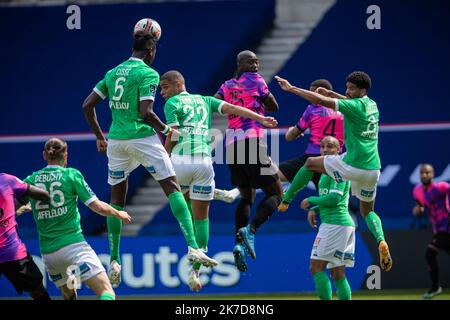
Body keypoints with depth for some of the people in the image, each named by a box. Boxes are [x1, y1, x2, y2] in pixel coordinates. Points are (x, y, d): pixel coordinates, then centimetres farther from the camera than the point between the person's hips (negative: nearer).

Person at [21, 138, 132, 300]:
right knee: (106, 292, -13)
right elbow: (99, 207, -1)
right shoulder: (71, 175, -1)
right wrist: (119, 214, 17)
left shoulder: (31, 180, 7)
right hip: (73, 243, -5)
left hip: (47, 251, 5)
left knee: (69, 296, 26)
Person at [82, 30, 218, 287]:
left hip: (116, 141, 6)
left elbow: (88, 105, 13)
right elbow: (146, 112, -16)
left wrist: (100, 137, 22)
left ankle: (114, 261, 12)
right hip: (142, 138, -5)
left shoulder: (113, 73, 13)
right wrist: (166, 129, -1)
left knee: (117, 199, 14)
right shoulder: (148, 74, -6)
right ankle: (193, 247, -15)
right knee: (173, 189, -2)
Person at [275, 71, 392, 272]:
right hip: (372, 168, 7)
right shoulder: (371, 105, 13)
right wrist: (330, 93, 24)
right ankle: (381, 241, -9)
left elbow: (320, 101, -18)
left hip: (352, 165, -7)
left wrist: (291, 88, -13)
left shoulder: (356, 105, -11)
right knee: (368, 211, 20)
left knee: (311, 163, 15)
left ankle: (284, 201, 20)